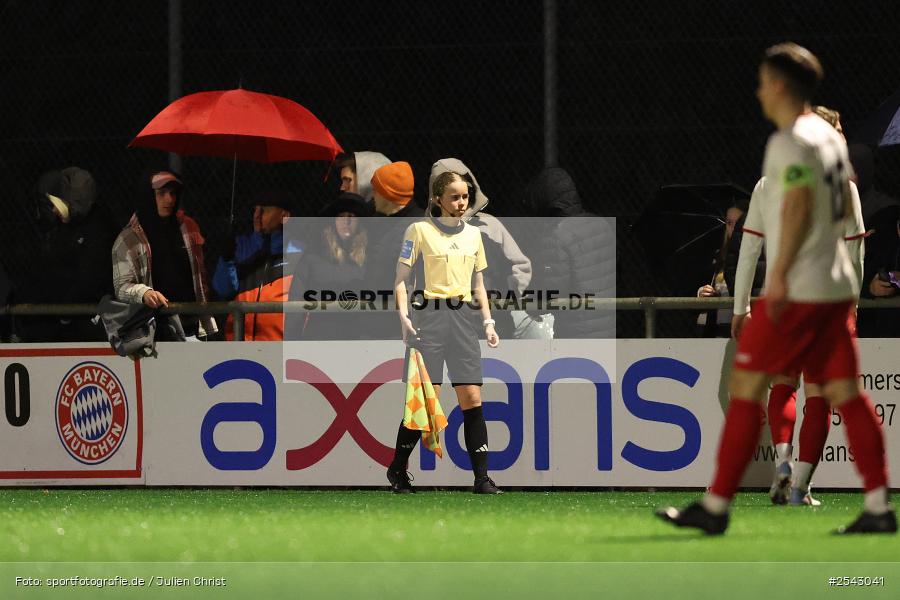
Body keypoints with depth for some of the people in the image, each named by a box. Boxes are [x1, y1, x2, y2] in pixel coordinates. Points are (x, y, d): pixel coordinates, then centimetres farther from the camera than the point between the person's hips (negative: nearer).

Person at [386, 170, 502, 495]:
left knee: (472, 398, -3)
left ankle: (482, 478, -3)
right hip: (430, 315, -4)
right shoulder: (420, 230, 0)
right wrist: (403, 315, -12)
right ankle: (397, 471, 7)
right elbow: (400, 280, 1)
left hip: (462, 316, 5)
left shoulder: (473, 234, 15)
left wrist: (488, 322, 11)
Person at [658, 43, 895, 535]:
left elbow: (799, 204, -22)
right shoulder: (830, 136, 14)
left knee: (746, 386, -4)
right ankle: (878, 507, 0)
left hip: (795, 291, -9)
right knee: (843, 392, 6)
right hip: (837, 286, 9)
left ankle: (715, 506, -3)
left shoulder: (789, 143, -12)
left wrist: (779, 272, -21)